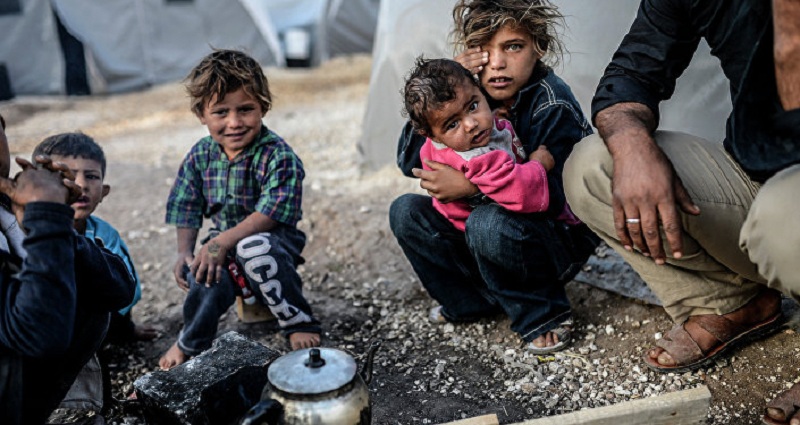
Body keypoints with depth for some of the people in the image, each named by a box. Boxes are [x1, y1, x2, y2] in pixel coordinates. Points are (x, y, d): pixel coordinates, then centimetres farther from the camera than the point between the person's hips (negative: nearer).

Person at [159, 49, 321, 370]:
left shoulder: (278, 156, -17)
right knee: (206, 279, -27)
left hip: (273, 239, -4)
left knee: (253, 248, -39)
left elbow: (272, 212, -25)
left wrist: (222, 242, -30)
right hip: (223, 242, 4)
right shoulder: (200, 156, 1)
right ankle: (190, 343, 7)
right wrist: (184, 253, -5)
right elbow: (186, 208, 8)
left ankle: (299, 323, -18)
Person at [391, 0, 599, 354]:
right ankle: (474, 301, 5)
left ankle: (542, 315, -8)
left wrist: (470, 187, -33)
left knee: (488, 222, -35)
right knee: (406, 211, -5)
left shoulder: (553, 105, -20)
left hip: (560, 238, -6)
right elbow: (410, 162, -8)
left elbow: (555, 194, -28)